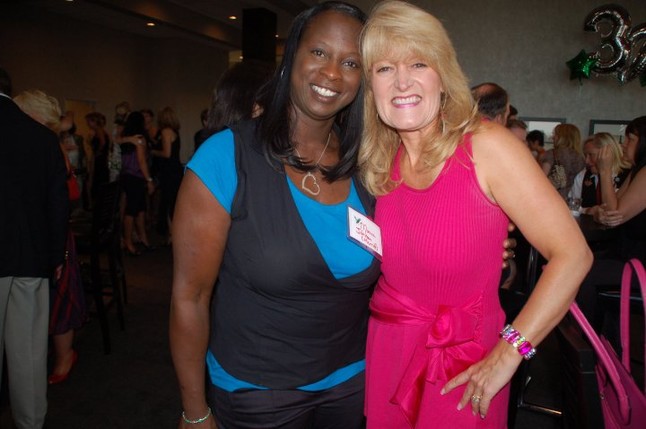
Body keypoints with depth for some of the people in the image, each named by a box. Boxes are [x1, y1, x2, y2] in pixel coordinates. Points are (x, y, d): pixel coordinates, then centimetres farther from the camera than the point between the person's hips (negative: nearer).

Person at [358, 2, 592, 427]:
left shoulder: (486, 146, -16)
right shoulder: (379, 161, -1)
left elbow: (573, 255, -16)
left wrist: (508, 354, -16)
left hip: (462, 368, -4)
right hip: (383, 349, 5)